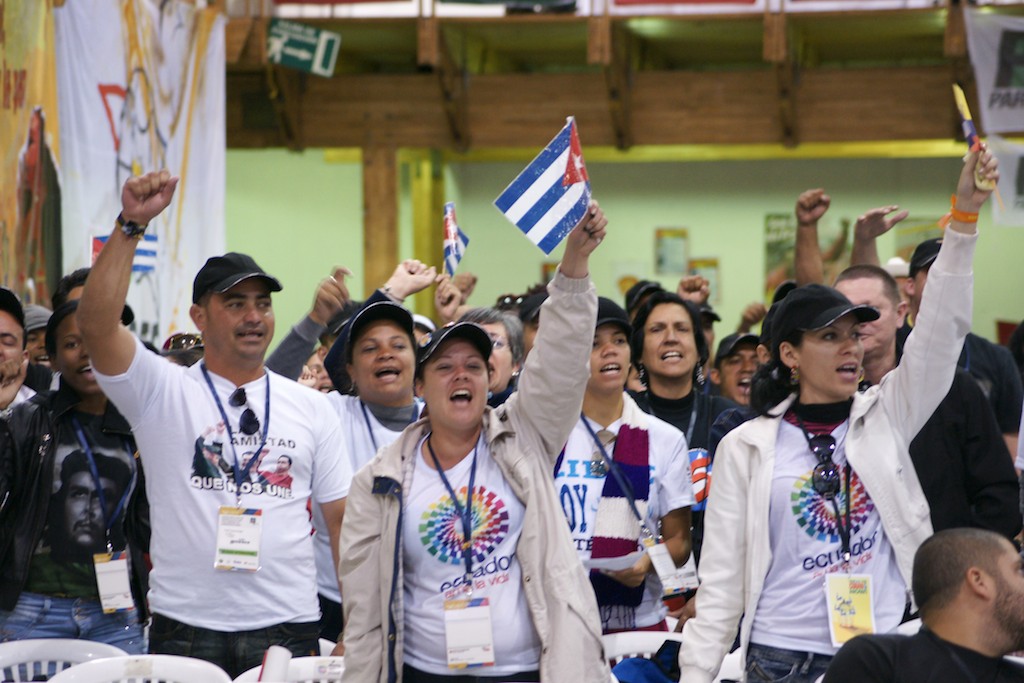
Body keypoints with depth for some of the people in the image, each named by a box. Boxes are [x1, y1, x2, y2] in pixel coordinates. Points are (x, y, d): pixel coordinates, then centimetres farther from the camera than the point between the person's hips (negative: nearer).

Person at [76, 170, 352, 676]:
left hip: (287, 628, 2)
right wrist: (130, 225, -20)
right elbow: (96, 324, -13)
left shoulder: (311, 408, 11)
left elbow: (344, 521, 10)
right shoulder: (162, 392, 3)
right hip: (185, 630, -2)